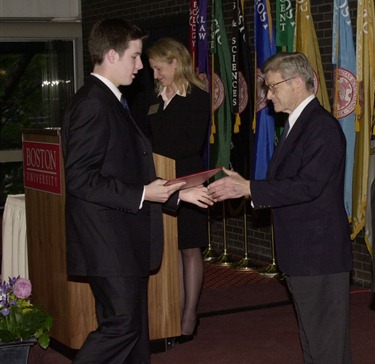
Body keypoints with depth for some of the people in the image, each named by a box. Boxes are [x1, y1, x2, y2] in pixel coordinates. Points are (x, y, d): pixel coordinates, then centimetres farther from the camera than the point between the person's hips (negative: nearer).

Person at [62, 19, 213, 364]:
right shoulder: (93, 104, -15)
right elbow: (80, 180, -22)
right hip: (109, 245, -10)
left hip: (125, 242, 10)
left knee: (135, 328, 14)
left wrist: (178, 193, 16)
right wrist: (141, 194, -20)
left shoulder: (111, 102, 17)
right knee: (121, 325, -9)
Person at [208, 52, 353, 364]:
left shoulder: (322, 127, -17)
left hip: (320, 253, -10)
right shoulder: (298, 124, 15)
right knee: (312, 338, 19)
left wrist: (248, 188, -23)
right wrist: (244, 188, 8)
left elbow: (307, 186, -25)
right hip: (302, 251, 11)